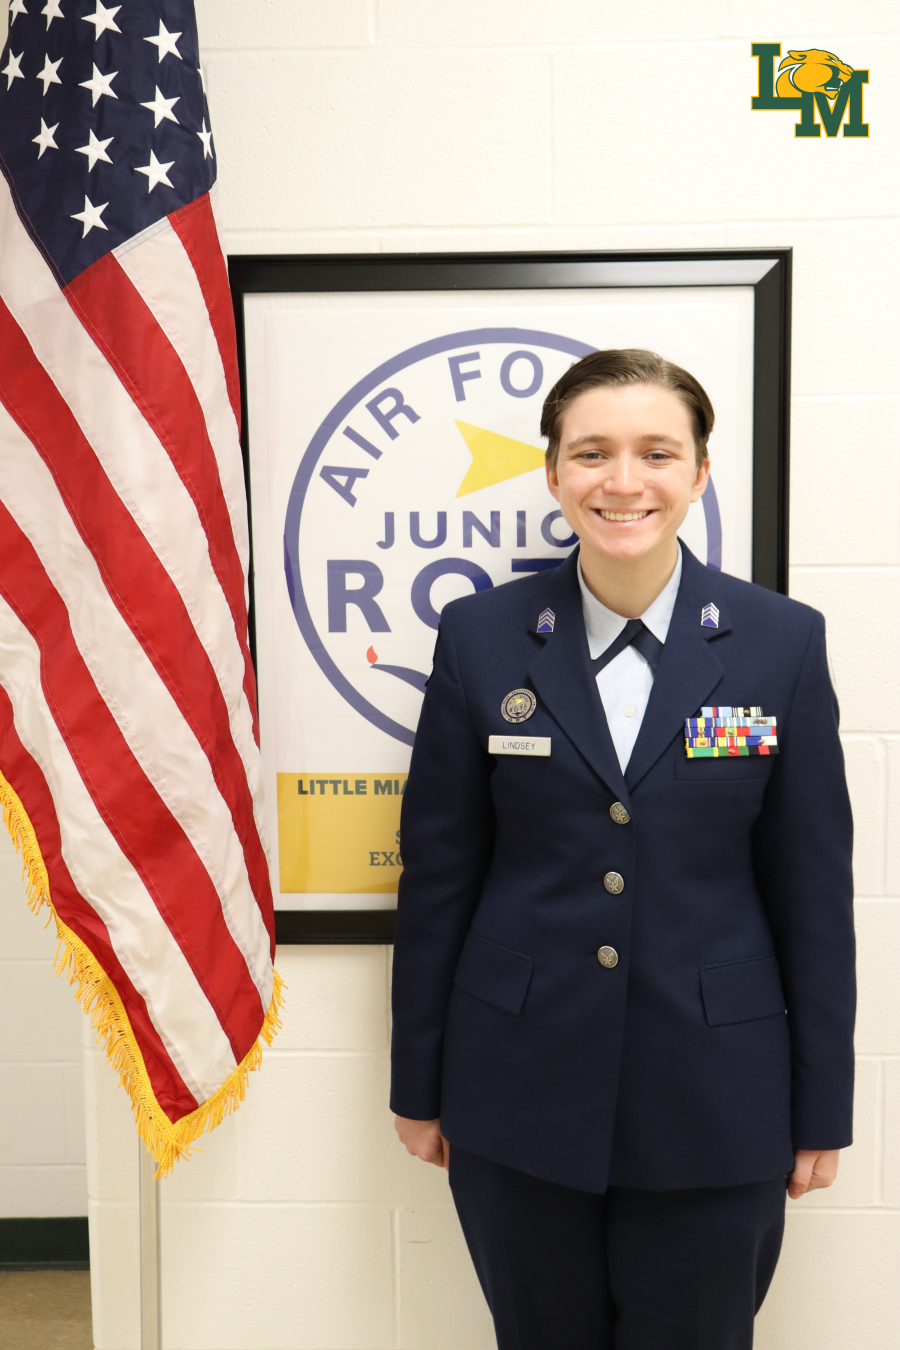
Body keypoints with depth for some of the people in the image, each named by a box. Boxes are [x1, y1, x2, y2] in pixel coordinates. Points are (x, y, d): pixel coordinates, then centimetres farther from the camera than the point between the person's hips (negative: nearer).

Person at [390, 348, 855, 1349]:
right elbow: (437, 874, 0)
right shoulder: (480, 639, -4)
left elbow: (814, 891, -1)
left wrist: (822, 1110, 2)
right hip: (521, 1094, 1)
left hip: (714, 1101, 0)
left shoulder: (782, 642, -5)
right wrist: (419, 1084, 4)